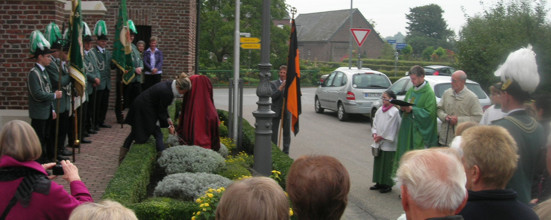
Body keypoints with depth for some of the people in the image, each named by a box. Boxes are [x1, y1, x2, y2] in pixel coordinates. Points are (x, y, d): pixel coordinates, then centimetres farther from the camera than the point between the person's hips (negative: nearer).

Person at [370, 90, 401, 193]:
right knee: (378, 162, 12)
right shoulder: (380, 110, 9)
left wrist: (381, 137, -11)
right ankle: (379, 183, 23)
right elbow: (375, 123, 13)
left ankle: (388, 185, 8)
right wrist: (374, 133, -2)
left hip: (389, 144, -7)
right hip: (379, 142, 7)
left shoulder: (395, 112, -12)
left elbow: (391, 128, -14)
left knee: (387, 164, -1)